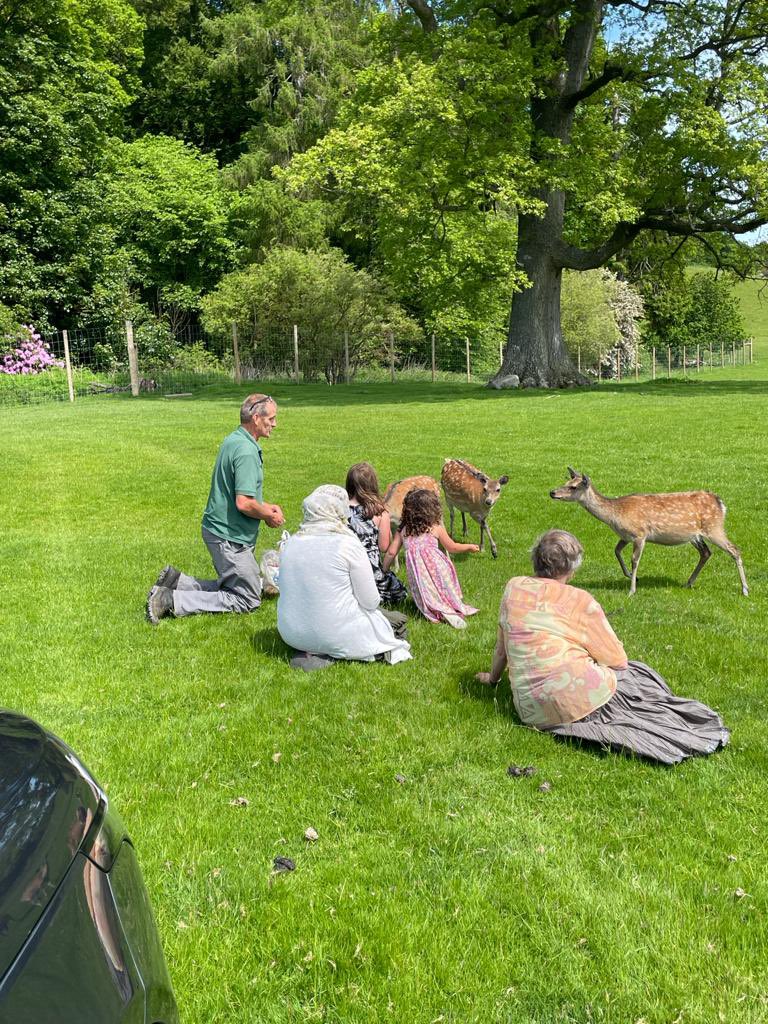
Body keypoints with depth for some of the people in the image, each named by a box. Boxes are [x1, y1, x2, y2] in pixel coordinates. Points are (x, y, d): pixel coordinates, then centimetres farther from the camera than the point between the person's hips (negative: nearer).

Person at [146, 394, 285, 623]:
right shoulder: (246, 451, -22)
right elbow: (244, 503, -27)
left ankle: (175, 581, 11)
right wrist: (269, 516, -9)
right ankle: (172, 601, -8)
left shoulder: (233, 440, 11)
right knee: (248, 600, -1)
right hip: (230, 537, -10)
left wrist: (266, 507, 11)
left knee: (229, 586, 21)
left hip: (217, 527, 10)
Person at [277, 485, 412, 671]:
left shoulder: (291, 543, 1)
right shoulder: (347, 544, -15)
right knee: (398, 620, 15)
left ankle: (313, 653, 7)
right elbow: (370, 602, -11)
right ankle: (334, 654, -1)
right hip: (336, 633, -7)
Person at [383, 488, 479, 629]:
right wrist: (470, 546, 32)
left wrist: (383, 571, 21)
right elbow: (452, 548, 15)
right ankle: (454, 608, -8)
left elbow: (391, 552, 8)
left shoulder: (402, 531, 9)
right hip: (436, 568, -1)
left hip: (417, 575, 1)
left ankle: (439, 612, -18)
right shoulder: (437, 528, 4)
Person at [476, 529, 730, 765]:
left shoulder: (514, 588, 6)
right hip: (580, 698, -5)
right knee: (638, 675, 19)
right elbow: (618, 660, 4)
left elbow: (502, 643, 19)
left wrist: (493, 677, 35)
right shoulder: (580, 601, -4)